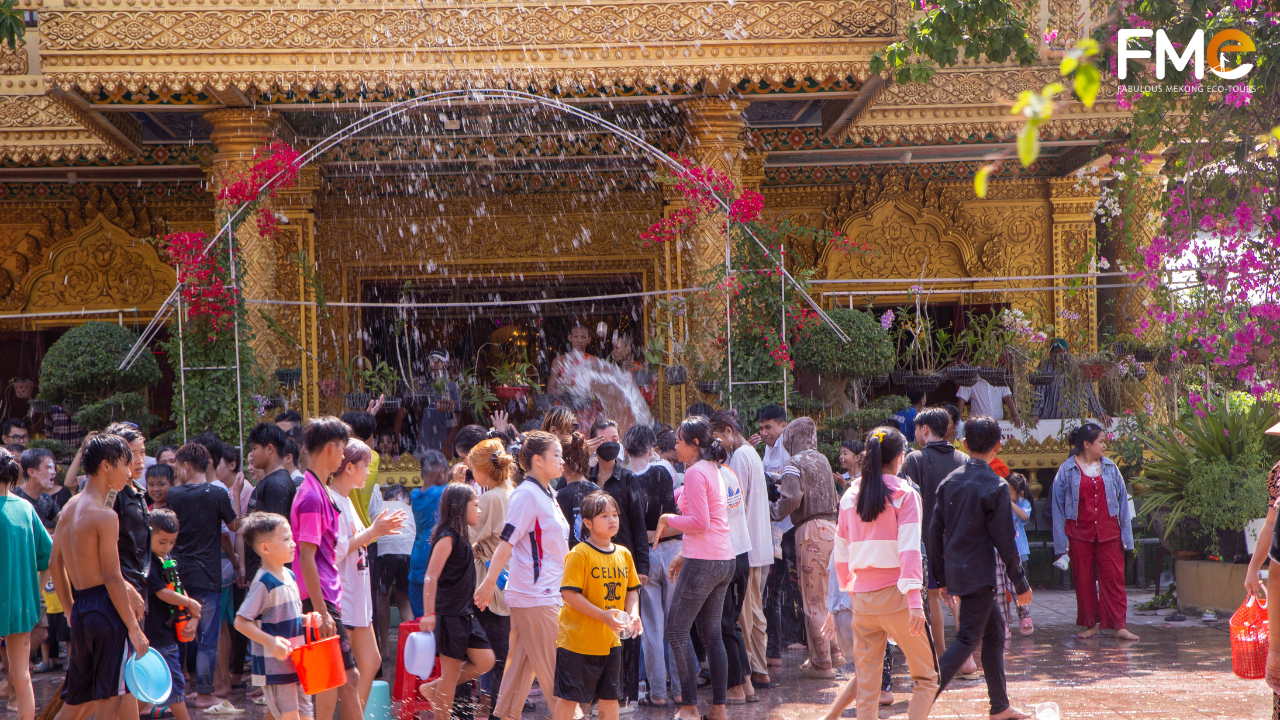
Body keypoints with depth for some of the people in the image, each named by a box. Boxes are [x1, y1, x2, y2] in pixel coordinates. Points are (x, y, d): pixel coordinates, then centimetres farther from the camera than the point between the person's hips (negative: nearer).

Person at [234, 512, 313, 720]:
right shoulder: (263, 583, -17)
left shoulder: (289, 576, 8)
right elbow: (241, 622, -21)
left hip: (296, 662, 8)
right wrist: (270, 641, -30)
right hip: (274, 667, -8)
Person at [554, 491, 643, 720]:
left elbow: (632, 589, 16)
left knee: (610, 697, 12)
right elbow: (569, 593, -19)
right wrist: (603, 615, -24)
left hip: (611, 640, 6)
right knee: (569, 697, -1)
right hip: (578, 639, -6)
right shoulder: (579, 554, -14)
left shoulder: (623, 554, 8)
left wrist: (633, 614, -4)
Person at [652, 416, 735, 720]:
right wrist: (684, 554, 23)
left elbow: (699, 523, -18)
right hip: (724, 560, 9)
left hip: (703, 563, -9)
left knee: (677, 630, -2)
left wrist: (668, 519, -4)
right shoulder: (713, 470, 16)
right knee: (712, 633, 12)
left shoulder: (695, 472, -12)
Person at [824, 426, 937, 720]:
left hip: (862, 598, 5)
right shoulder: (904, 493, -5)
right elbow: (909, 549, -13)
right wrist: (914, 600, -17)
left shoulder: (850, 495, 9)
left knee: (866, 687, 8)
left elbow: (841, 552, 12)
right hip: (895, 596, -5)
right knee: (926, 676, 6)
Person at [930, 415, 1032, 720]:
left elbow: (935, 531, 7)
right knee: (967, 639, -5)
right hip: (979, 575, -7)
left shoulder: (949, 481, 5)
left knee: (994, 631, 18)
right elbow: (1004, 541, -11)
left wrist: (941, 576, 16)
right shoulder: (996, 487, -12)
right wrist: (1021, 583, -3)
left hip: (955, 572, 7)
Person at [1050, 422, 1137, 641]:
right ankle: (1090, 625, 16)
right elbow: (1058, 507, 0)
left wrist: (1126, 535, 4)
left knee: (1114, 578, -3)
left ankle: (1119, 626, 0)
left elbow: (1122, 502, 9)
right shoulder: (1067, 470, -2)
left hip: (1108, 532, 2)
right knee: (1083, 580, 5)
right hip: (1079, 533, -1)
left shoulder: (1110, 468, 6)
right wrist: (1061, 542, -4)